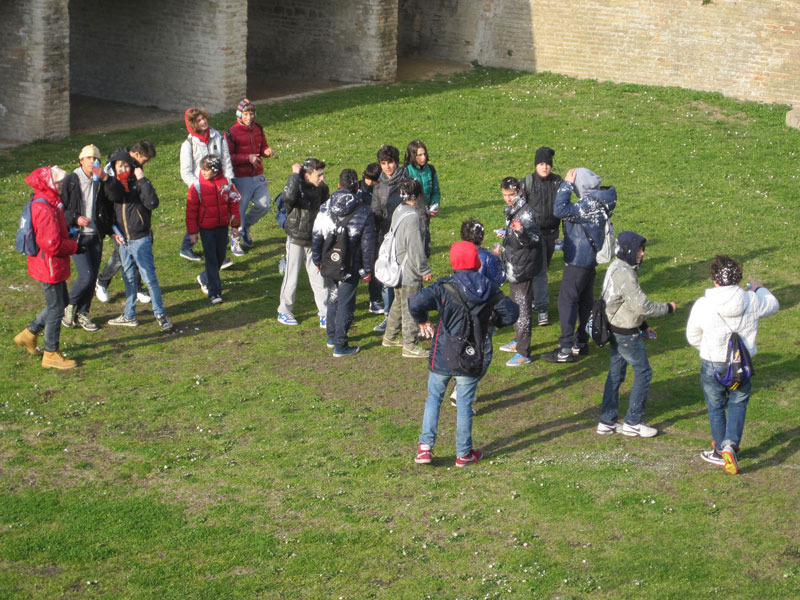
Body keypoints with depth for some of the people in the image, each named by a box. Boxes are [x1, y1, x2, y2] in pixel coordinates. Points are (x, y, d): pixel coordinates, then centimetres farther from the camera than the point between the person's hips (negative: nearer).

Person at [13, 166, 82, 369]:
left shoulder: (48, 203, 9)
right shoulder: (45, 208, -25)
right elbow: (52, 243, -27)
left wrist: (69, 236, 8)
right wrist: (74, 247, -14)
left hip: (51, 265, 10)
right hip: (50, 266, -10)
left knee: (59, 303, 21)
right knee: (56, 308, 0)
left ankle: (29, 334, 30)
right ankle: (51, 354, 11)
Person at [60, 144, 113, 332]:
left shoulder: (100, 182, 5)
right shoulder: (70, 181, -4)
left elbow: (109, 209, -2)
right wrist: (75, 219, -18)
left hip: (96, 236, 4)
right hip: (77, 237, -4)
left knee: (93, 278, 6)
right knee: (86, 276, -13)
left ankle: (82, 314, 22)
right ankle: (68, 305, 11)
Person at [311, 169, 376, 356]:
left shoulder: (325, 209, -4)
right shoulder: (363, 213, -12)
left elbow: (316, 237, 3)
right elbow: (367, 245, -8)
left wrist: (317, 260, 17)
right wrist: (367, 270, 1)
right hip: (350, 268, -4)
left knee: (333, 299, 21)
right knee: (346, 304, 4)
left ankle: (332, 337, 34)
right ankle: (340, 345, 7)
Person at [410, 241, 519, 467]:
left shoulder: (445, 287, -11)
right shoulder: (489, 289, -2)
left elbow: (416, 303, -21)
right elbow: (511, 313, -1)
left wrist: (423, 321, -1)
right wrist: (490, 321, 15)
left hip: (442, 357, -2)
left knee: (434, 399, 14)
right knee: (465, 405, 11)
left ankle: (425, 447, 8)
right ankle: (464, 453, 18)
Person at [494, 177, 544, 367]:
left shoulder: (524, 213, -22)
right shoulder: (511, 210, 9)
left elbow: (534, 239, -30)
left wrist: (520, 232, -47)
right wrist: (504, 249, 34)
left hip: (523, 269, -10)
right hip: (514, 267, 10)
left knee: (522, 308, -6)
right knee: (515, 304, 22)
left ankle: (523, 353, -2)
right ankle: (518, 342, 37)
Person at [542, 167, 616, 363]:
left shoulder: (589, 204, -25)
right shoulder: (598, 201, 5)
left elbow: (560, 210, -30)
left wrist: (567, 184, -23)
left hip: (578, 261, -10)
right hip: (590, 260, 10)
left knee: (567, 301, -5)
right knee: (585, 300, 17)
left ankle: (566, 349, -5)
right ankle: (582, 343, 27)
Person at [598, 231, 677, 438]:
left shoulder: (617, 268, 8)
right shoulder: (624, 275, -25)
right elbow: (642, 305, -26)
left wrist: (643, 326, 20)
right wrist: (668, 308, -11)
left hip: (616, 331, 10)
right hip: (626, 334, -10)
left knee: (615, 374, 15)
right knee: (643, 372, 2)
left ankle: (607, 421, 21)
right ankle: (633, 423, 9)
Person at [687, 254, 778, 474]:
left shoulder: (703, 305, -17)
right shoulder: (751, 301, -13)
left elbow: (693, 337, -3)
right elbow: (773, 305, 11)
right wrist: (759, 289, 31)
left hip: (712, 366, -1)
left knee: (716, 408, 18)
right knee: (738, 405, 19)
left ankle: (721, 452, 30)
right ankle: (731, 444, -1)